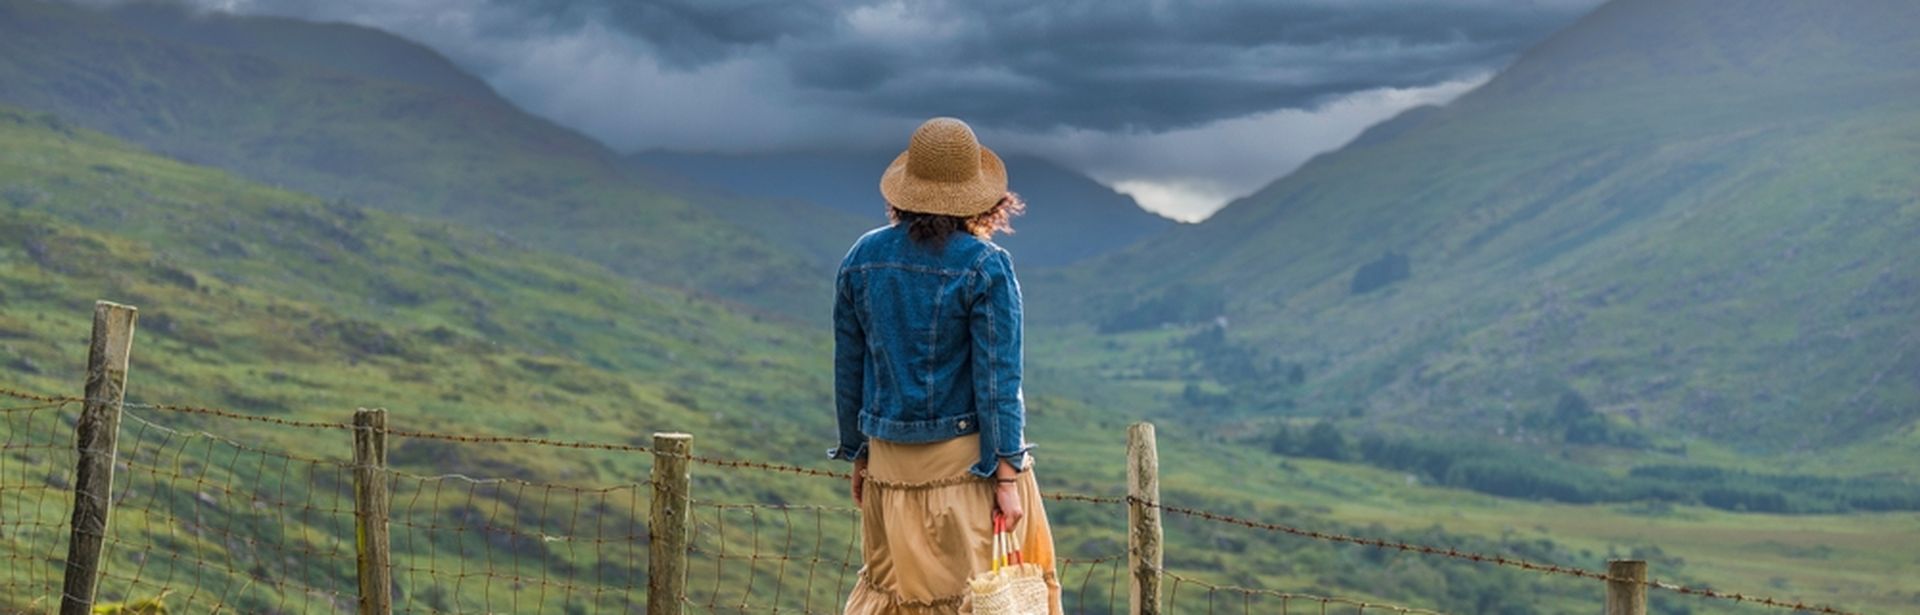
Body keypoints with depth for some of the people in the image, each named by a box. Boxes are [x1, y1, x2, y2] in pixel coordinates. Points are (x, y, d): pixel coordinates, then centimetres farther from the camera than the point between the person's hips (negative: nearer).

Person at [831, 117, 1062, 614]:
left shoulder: (861, 259, 1)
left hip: (890, 460, 5)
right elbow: (996, 377, -14)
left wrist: (856, 453, 17)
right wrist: (1007, 474, -9)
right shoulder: (985, 266, -13)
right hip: (965, 457, -4)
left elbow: (848, 368, 7)